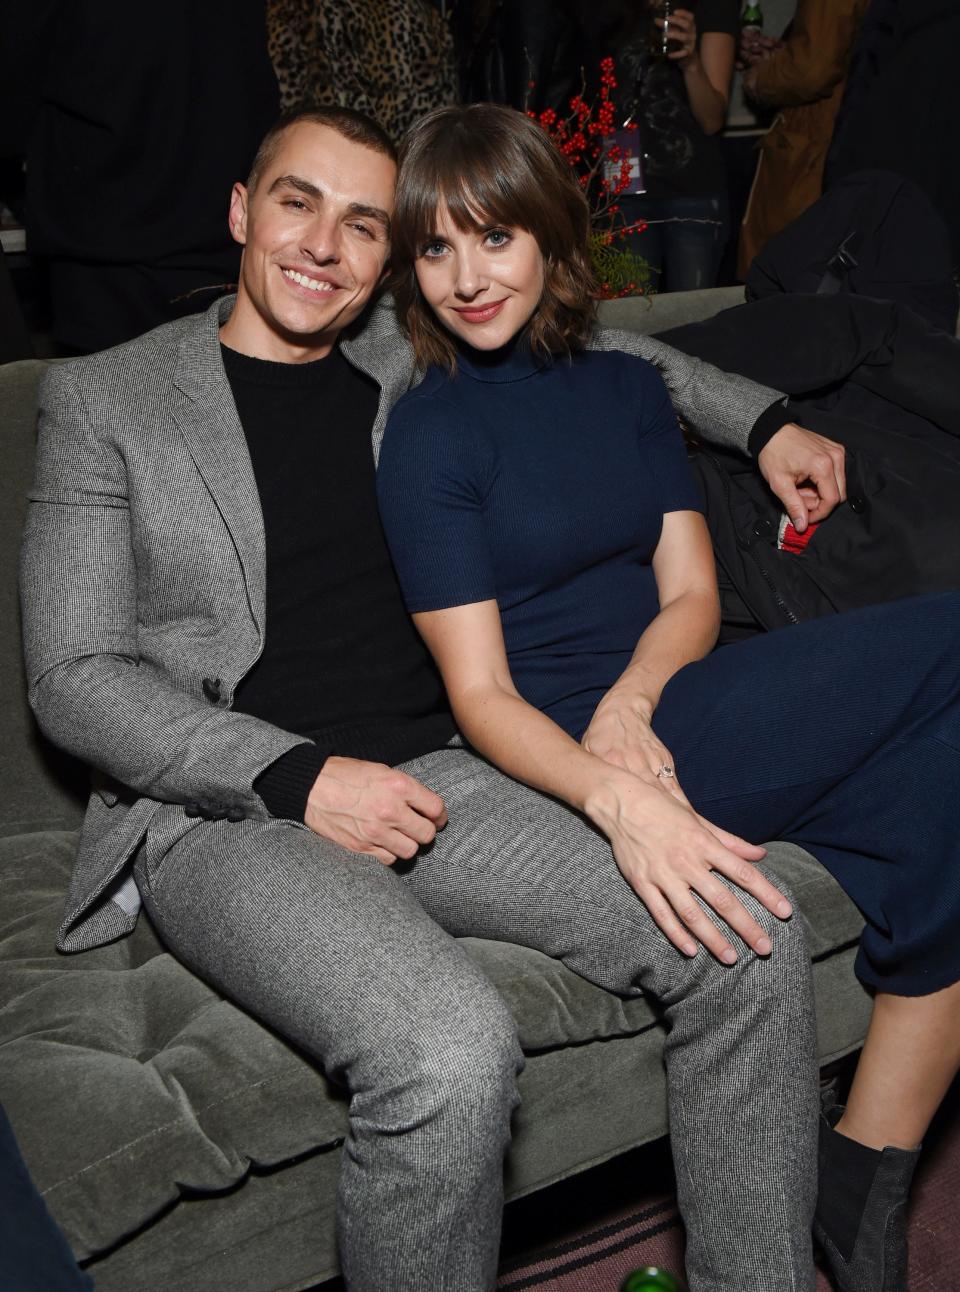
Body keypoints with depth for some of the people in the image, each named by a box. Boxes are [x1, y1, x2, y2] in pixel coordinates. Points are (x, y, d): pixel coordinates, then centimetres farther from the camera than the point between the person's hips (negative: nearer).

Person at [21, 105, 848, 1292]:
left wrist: (764, 420, 22)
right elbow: (73, 680, -3)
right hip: (225, 815, -4)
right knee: (450, 1050, -34)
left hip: (430, 777, 5)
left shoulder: (409, 363, 14)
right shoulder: (101, 401, 3)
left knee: (749, 937, -14)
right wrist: (303, 776, -15)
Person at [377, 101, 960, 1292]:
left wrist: (629, 698, -14)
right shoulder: (429, 434, -4)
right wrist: (618, 796, -29)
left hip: (662, 720, 6)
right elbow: (478, 693, -10)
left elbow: (691, 593, 9)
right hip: (576, 761, -6)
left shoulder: (628, 390, 15)